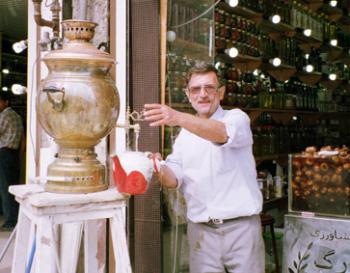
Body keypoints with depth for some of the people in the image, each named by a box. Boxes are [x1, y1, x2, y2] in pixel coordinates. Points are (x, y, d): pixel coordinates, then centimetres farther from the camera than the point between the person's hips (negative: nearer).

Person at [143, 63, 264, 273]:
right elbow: (175, 179, 5)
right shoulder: (185, 135, 12)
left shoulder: (237, 118, -1)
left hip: (241, 226, -3)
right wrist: (160, 170, -19)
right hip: (201, 230, 3)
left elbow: (223, 133, -25)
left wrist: (179, 118, -41)